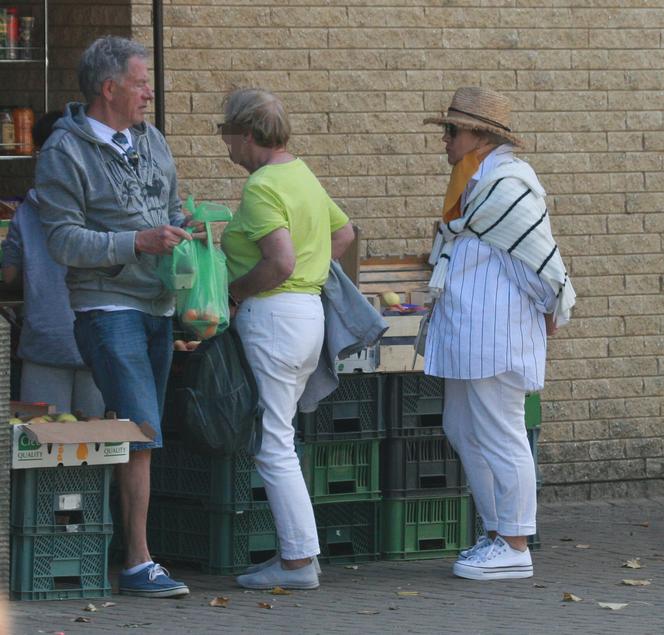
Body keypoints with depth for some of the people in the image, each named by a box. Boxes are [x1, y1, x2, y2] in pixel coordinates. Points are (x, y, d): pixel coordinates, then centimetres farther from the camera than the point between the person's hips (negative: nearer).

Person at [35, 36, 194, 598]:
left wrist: (185, 234, 3)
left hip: (157, 306, 8)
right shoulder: (65, 152, -8)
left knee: (142, 437, 8)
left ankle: (119, 544, 14)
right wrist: (139, 242, -20)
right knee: (140, 432, -14)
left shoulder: (150, 141, 15)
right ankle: (137, 563, -13)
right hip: (107, 306, -8)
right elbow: (64, 240, -13)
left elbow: (173, 210, 26)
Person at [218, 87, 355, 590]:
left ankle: (299, 560, -5)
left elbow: (281, 263, -24)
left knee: (273, 444, -5)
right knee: (278, 440, 14)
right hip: (309, 309, 10)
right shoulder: (303, 175, 15)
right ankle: (296, 553, 13)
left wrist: (234, 291, -10)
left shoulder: (262, 187, -15)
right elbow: (344, 232, 29)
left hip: (272, 314, -10)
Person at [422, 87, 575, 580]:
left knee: (500, 438, -6)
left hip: (496, 332, -11)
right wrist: (556, 302, 21)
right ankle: (498, 533, 23)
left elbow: (538, 251, -17)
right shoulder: (482, 180, 16)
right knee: (463, 430, 16)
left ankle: (514, 548, -1)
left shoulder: (501, 184, -18)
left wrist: (555, 305, -6)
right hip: (470, 331, 11)